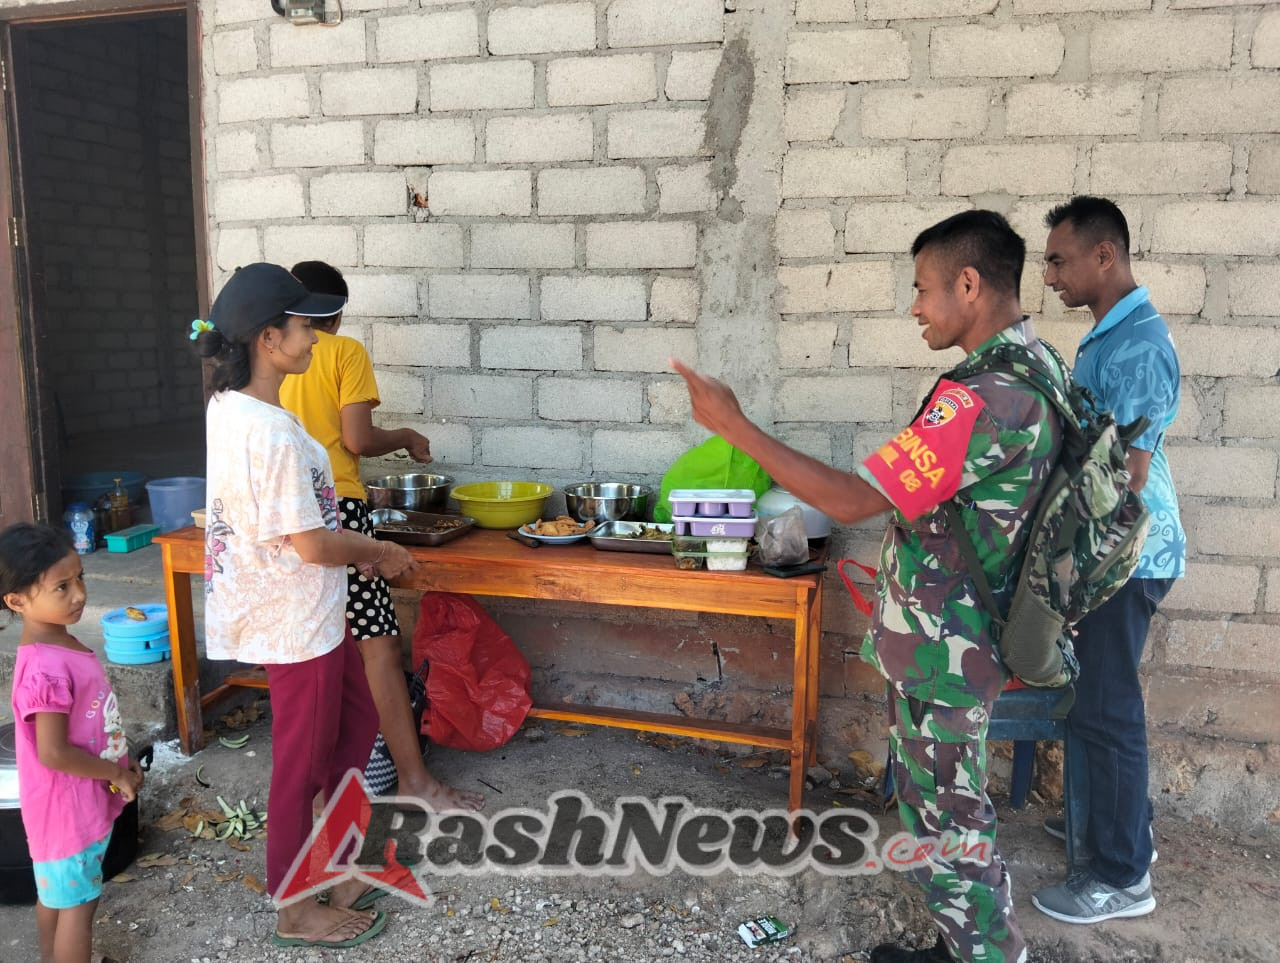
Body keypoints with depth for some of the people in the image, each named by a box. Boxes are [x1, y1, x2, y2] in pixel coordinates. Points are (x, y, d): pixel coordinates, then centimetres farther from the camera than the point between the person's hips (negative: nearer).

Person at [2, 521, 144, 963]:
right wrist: (117, 772, -16)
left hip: (83, 798, 9)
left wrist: (120, 763, 6)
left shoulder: (62, 643, 0)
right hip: (69, 805, -9)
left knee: (55, 890, 26)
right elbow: (53, 753, -28)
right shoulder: (45, 669, -31)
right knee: (79, 901, 7)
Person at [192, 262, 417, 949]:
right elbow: (311, 543, -25)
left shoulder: (229, 408, 4)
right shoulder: (271, 433, -27)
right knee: (304, 763, 8)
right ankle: (295, 910, 30)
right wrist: (381, 551, -7)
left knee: (357, 722, 23)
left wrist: (356, 552, 10)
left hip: (304, 613, 10)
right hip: (296, 621, -10)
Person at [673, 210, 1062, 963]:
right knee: (952, 808, 23)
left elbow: (851, 499, -30)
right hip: (963, 634, 10)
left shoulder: (987, 397, -28)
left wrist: (732, 424, -25)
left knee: (947, 824, 8)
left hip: (941, 648, -10)